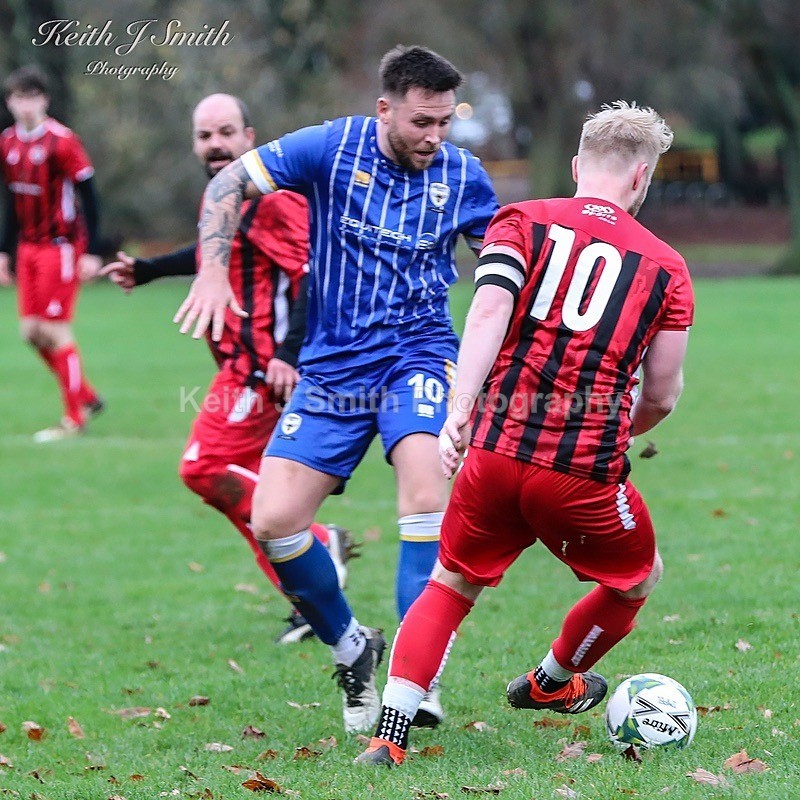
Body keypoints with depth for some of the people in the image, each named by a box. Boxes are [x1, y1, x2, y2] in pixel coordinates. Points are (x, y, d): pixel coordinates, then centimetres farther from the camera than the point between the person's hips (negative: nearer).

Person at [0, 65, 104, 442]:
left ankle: (74, 418, 4)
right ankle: (87, 397, 21)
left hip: (61, 245, -7)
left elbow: (88, 195, -13)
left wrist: (91, 252, -15)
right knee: (31, 331, 5)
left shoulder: (61, 141, -14)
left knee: (55, 331, -6)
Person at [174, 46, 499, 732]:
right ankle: (351, 649, 15)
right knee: (273, 521, -9)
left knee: (425, 490, -29)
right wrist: (214, 271, -14)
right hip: (332, 365, 1)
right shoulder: (334, 147, -8)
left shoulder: (462, 174, -2)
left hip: (417, 355, -1)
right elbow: (230, 182, -2)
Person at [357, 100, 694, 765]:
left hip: (497, 451, 2)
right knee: (637, 580, 29)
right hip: (586, 472, -1)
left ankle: (389, 734, 4)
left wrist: (462, 405, -18)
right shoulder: (666, 267, 9)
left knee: (449, 587, 20)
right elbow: (662, 395, 10)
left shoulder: (521, 222, 9)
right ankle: (551, 683, 49)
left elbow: (490, 307, -10)